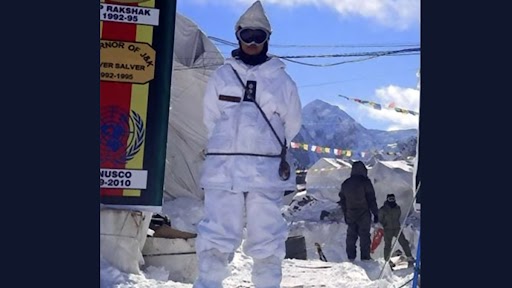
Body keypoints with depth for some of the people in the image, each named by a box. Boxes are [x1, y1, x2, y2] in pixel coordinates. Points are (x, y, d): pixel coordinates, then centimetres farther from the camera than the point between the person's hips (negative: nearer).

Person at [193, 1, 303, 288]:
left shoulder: (281, 79, 6)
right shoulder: (222, 75, 10)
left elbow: (292, 123, 13)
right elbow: (211, 118, 13)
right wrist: (230, 145, 11)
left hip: (267, 170, -1)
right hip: (224, 167, 1)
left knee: (266, 239, 1)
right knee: (216, 236, -2)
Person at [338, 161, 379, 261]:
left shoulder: (345, 183, 7)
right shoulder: (365, 182, -10)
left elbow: (342, 201, 14)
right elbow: (371, 199, -10)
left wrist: (345, 215, 22)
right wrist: (375, 213, -3)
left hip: (350, 215, 5)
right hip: (364, 215, -5)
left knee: (351, 236, 13)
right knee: (364, 236, 0)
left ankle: (351, 256, 14)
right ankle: (365, 257, 0)